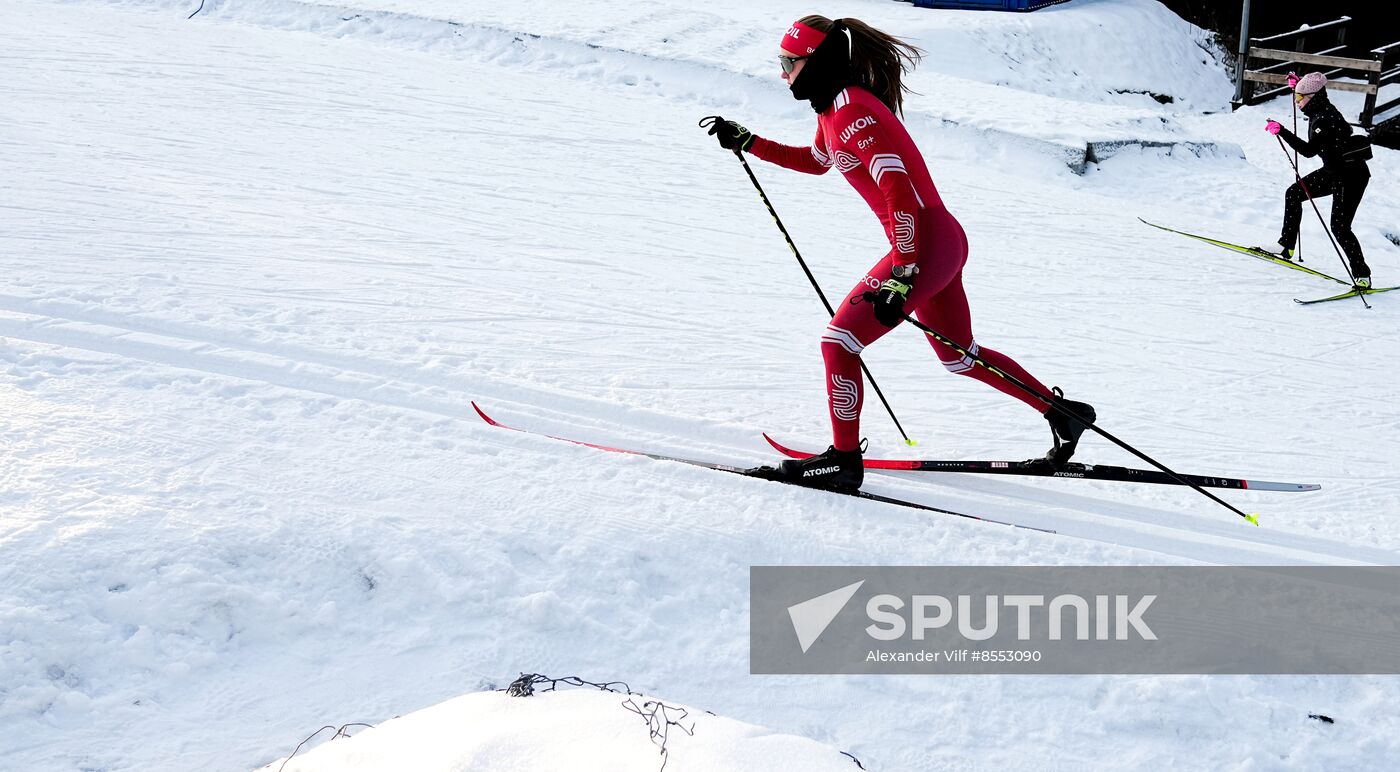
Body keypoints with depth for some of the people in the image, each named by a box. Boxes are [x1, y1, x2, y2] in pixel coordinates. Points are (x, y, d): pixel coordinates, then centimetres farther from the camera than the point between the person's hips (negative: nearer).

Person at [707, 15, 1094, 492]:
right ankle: (1063, 412, 30)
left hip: (924, 246, -10)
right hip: (943, 242, 10)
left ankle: (844, 460, 1)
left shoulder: (852, 110, -18)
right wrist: (748, 143, 30)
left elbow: (899, 188, -26)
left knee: (838, 343, -7)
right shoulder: (835, 106, 12)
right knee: (959, 357, 22)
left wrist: (902, 275, -29)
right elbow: (815, 161, 34)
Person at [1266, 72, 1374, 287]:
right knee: (1293, 194, 13)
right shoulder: (1321, 109, 3)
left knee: (1339, 227, -12)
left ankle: (1362, 274, -4)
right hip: (1334, 172, 10)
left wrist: (1282, 131, -36)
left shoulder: (1325, 119, -26)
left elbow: (1309, 150, -35)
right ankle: (1286, 245, 22)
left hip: (1351, 175, -10)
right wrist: (1298, 85, 27)